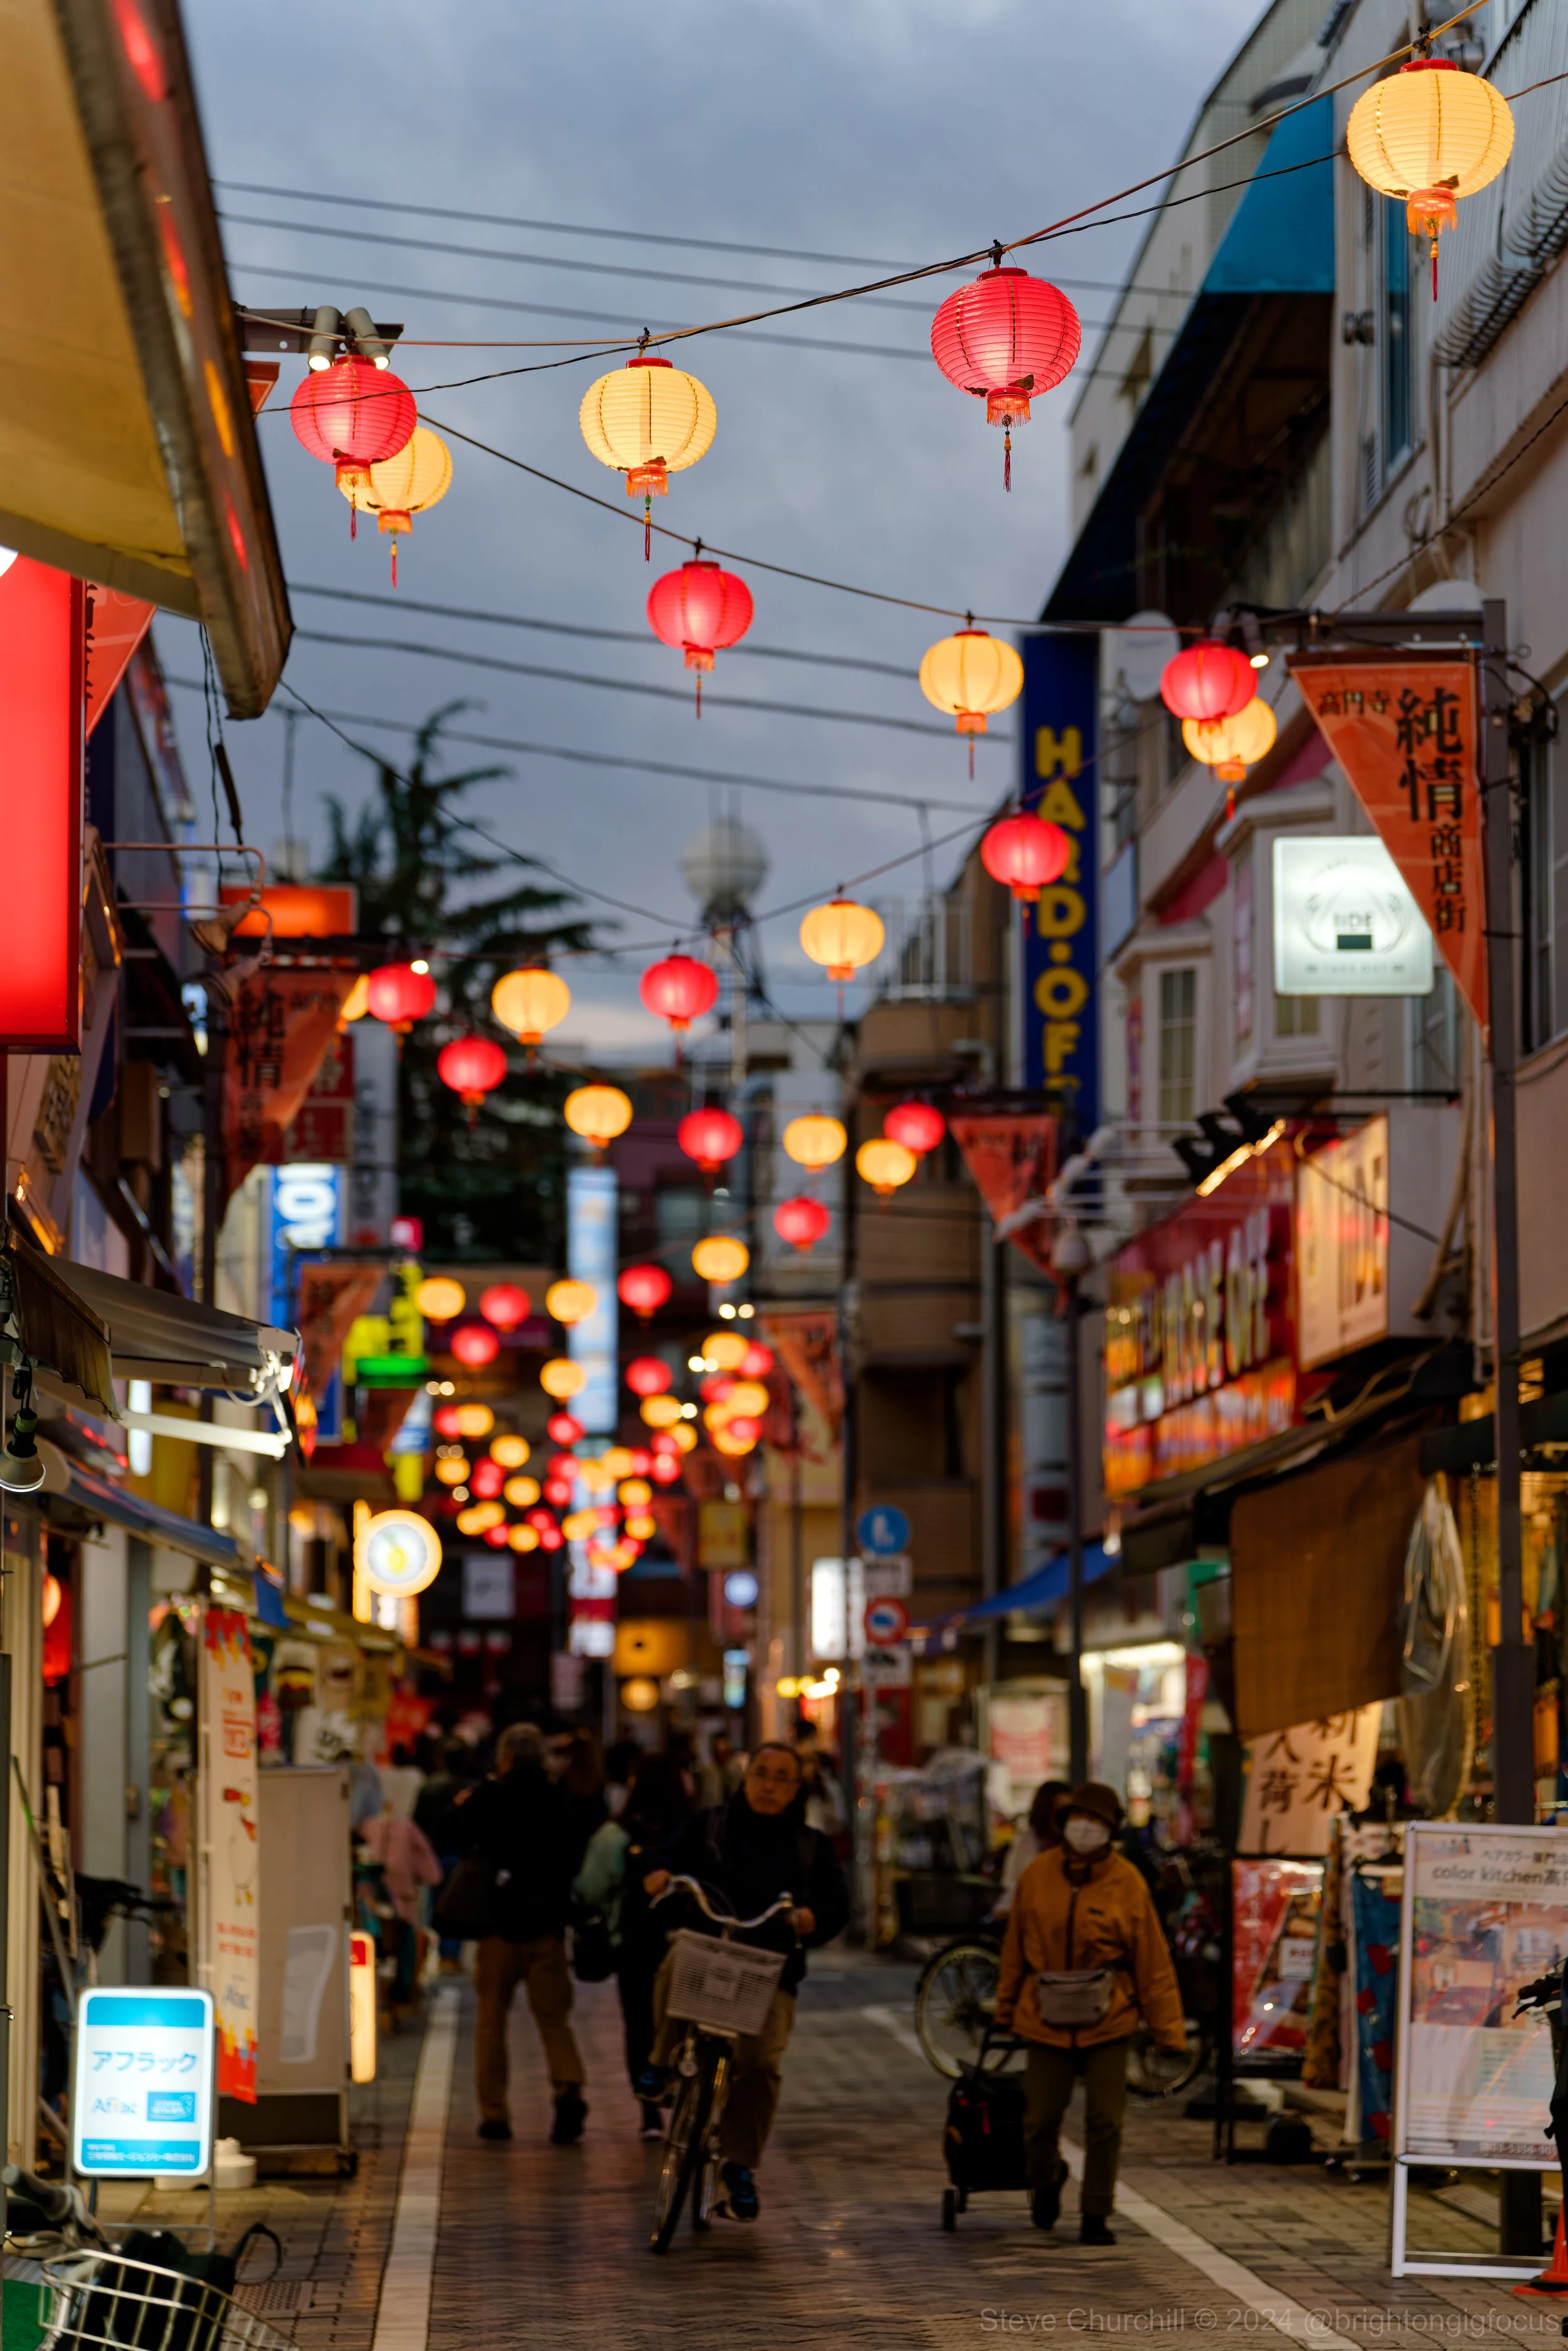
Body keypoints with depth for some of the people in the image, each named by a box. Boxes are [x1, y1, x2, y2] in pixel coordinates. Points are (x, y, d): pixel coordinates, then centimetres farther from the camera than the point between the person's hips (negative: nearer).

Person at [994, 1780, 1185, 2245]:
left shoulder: (1127, 1884, -8)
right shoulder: (1037, 1875, -2)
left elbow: (1153, 1962, -6)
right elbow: (1016, 1947, 9)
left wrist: (1169, 2031, -7)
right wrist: (1005, 2009, 15)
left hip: (1106, 2021, -1)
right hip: (1047, 2020, 1)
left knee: (1105, 2123, -3)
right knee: (1040, 2119, 6)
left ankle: (1096, 2216, 10)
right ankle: (1044, 2182, 37)